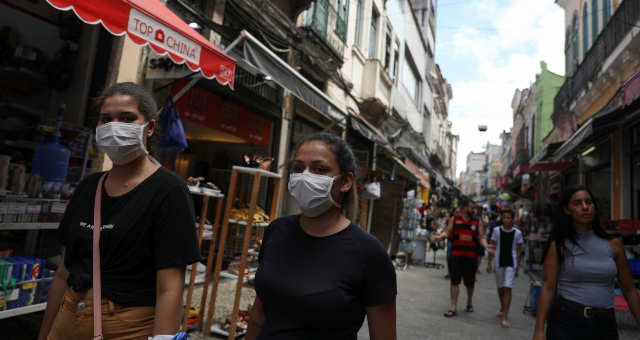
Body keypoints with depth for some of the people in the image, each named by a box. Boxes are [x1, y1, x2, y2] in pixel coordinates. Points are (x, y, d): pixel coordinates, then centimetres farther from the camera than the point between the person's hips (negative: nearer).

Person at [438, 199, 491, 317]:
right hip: (456, 255, -1)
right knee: (455, 281, -2)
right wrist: (439, 236, -19)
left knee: (470, 282, 12)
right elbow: (447, 232, 2)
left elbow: (481, 238, 3)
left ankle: (469, 302, 38)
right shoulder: (454, 220, 4)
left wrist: (486, 247, -16)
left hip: (471, 256, 1)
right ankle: (453, 308, 4)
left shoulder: (478, 223, 6)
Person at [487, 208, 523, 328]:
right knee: (500, 287, 15)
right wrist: (489, 263, 2)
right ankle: (502, 308, 39)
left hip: (511, 263, -2)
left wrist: (517, 267, 2)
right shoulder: (496, 230, -1)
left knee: (508, 288, -9)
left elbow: (519, 251, 3)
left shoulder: (517, 233, -3)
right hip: (499, 262, 2)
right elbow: (492, 247, 4)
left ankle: (505, 317, -5)